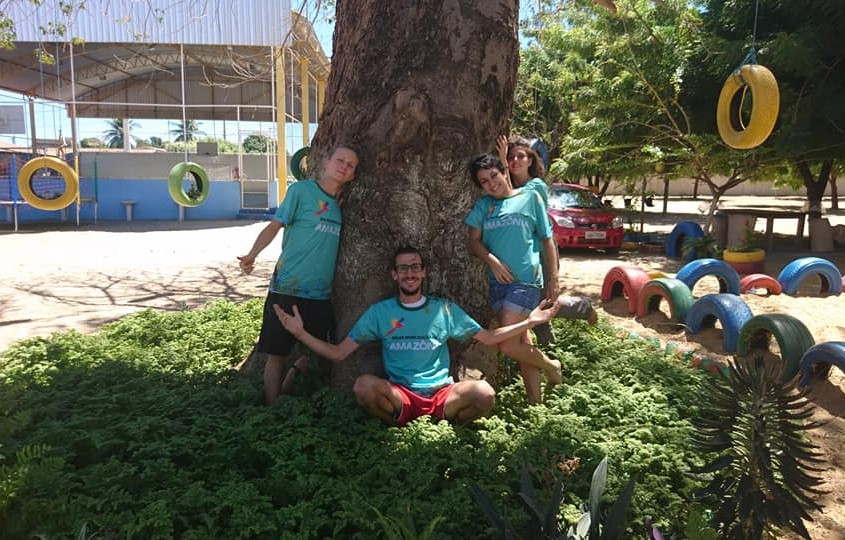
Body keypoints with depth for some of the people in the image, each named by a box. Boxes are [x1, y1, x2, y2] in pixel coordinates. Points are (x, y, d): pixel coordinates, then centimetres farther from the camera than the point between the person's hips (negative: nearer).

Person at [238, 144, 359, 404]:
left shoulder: (342, 203, 11)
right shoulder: (301, 190, -5)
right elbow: (275, 225, -9)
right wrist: (252, 255, -22)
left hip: (321, 295, 6)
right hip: (287, 289, -6)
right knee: (277, 354, 4)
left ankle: (285, 393, 36)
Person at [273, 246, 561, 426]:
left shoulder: (445, 309, 10)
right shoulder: (379, 312, 7)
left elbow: (488, 337, 12)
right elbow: (338, 353, 4)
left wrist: (528, 322, 2)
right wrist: (301, 333, -9)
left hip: (442, 394, 1)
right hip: (399, 395, 0)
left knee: (484, 393, -29)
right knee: (364, 385, -32)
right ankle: (403, 430, -3)